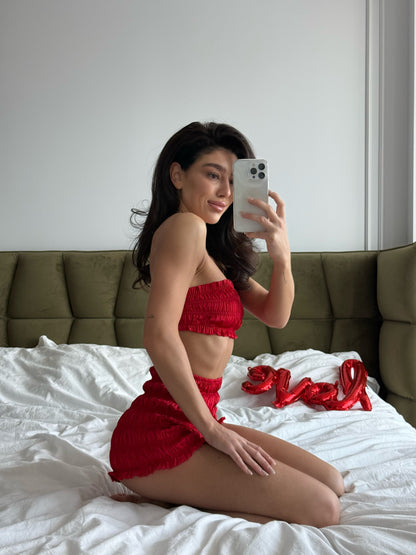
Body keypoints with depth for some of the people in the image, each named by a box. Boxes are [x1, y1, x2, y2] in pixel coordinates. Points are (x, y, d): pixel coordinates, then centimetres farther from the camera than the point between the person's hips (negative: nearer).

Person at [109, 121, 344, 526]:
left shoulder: (215, 248, 17)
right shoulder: (184, 226, -12)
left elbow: (275, 315, 10)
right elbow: (159, 336, -23)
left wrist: (281, 255, -8)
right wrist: (211, 428, -17)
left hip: (193, 422, 10)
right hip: (160, 433, -10)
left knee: (331, 481, 10)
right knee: (321, 509, -10)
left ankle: (169, 496, 6)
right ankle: (164, 501, -5)